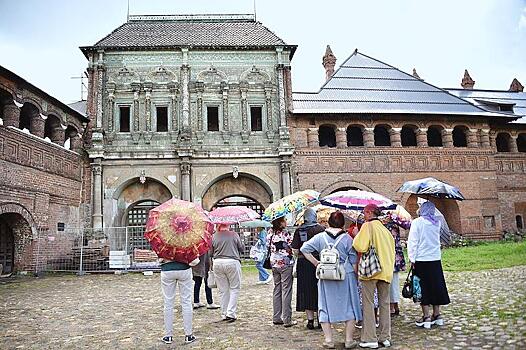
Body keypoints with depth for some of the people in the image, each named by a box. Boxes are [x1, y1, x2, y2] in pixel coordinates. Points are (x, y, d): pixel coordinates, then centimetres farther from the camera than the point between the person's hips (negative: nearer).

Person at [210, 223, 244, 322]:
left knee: (223, 290, 12)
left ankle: (224, 314, 17)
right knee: (234, 288, 8)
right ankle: (231, 313, 0)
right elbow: (242, 248, 5)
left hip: (218, 263, 3)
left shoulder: (214, 236, 1)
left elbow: (211, 253, 6)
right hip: (232, 262, -2)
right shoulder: (234, 235, -3)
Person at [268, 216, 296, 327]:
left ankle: (276, 318, 18)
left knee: (277, 289, 14)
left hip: (274, 264, 6)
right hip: (286, 264, -6)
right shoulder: (285, 234, -16)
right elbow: (291, 249, -14)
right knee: (286, 291, 0)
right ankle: (287, 319, 3)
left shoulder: (270, 232, 2)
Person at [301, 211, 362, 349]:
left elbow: (304, 249, -4)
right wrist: (356, 278, 9)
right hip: (346, 276, -1)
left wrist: (316, 263, 2)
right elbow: (353, 260, -1)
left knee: (326, 306, 11)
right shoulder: (347, 238, -5)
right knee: (348, 307, 11)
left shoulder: (320, 237, -2)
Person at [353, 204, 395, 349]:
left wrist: (356, 236, -1)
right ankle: (385, 337, 16)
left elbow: (360, 246, -18)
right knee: (384, 303, 11)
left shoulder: (368, 225, -8)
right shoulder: (385, 229, 13)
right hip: (386, 270, 6)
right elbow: (392, 250, 16)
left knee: (368, 303, 0)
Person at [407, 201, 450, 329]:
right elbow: (437, 239, 16)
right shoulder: (437, 222, 3)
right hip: (435, 259, 5)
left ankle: (426, 317, 4)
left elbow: (412, 241, -11)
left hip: (421, 260, -5)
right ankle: (437, 315, 21)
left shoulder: (417, 222, -11)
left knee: (423, 288, 2)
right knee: (436, 286, 14)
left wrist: (412, 259, -6)